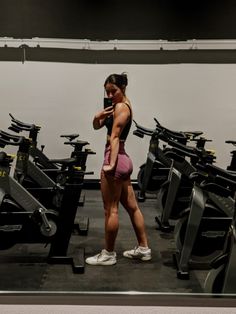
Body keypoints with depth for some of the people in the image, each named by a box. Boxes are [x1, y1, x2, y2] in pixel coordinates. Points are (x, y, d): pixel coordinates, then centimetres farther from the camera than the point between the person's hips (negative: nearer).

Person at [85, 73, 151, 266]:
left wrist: (111, 163, -26)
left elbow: (115, 137, -20)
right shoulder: (117, 106, 19)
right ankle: (143, 248, 24)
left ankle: (108, 254, 11)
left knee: (111, 210, -1)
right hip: (123, 160, 10)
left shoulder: (121, 107, -10)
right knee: (132, 206, 14)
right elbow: (97, 126, 17)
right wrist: (98, 116, -6)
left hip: (116, 160, -10)